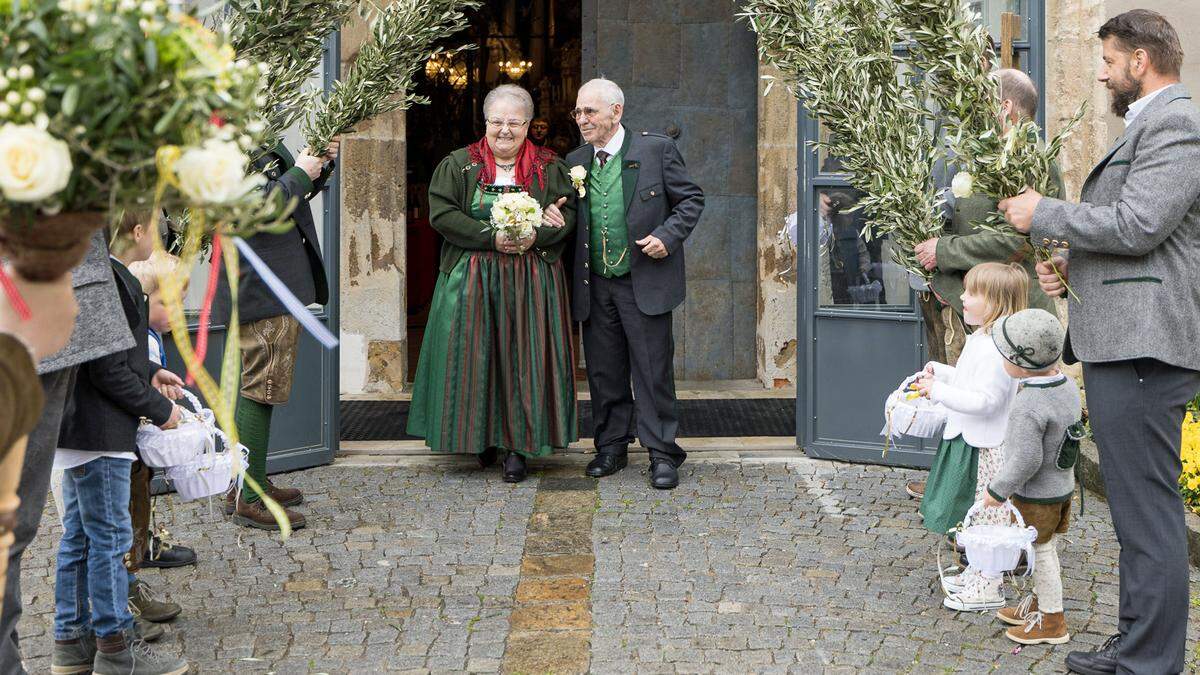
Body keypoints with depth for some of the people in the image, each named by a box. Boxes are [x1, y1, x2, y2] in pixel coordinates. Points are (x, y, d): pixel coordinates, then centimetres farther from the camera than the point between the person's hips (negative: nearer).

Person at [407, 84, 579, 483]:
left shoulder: (550, 168, 8)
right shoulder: (457, 165, 4)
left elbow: (568, 214, 2)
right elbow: (442, 215, -6)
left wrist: (536, 236, -17)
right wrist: (491, 238, -16)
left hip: (532, 281, 0)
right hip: (472, 281, 0)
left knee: (523, 358, -2)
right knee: (475, 357, 0)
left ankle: (518, 447, 2)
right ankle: (481, 438, 13)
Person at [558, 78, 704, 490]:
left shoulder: (656, 149, -4)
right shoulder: (575, 162, 9)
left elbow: (692, 199, 1)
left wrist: (668, 236, -13)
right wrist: (552, 218, -4)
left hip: (645, 282, -4)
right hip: (595, 286, 4)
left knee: (653, 371, -1)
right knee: (604, 373, 10)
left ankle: (662, 453, 6)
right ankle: (611, 447, 22)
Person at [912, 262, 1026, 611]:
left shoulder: (996, 350, -25)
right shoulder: (981, 339, 10)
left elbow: (985, 400, -29)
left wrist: (940, 392, -28)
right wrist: (941, 372, 16)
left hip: (984, 450, -11)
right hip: (968, 441, 11)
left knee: (985, 516, -1)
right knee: (974, 517, 21)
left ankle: (988, 589, 8)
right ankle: (976, 574, 34)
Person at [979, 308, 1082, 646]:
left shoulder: (1028, 407, -31)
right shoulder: (1068, 385, -4)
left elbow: (1026, 461, -29)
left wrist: (997, 490, -17)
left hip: (1035, 496, -9)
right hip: (1062, 486, 9)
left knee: (1040, 552, 7)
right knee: (1047, 549, 22)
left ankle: (1052, 621, 19)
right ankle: (1039, 603, 39)